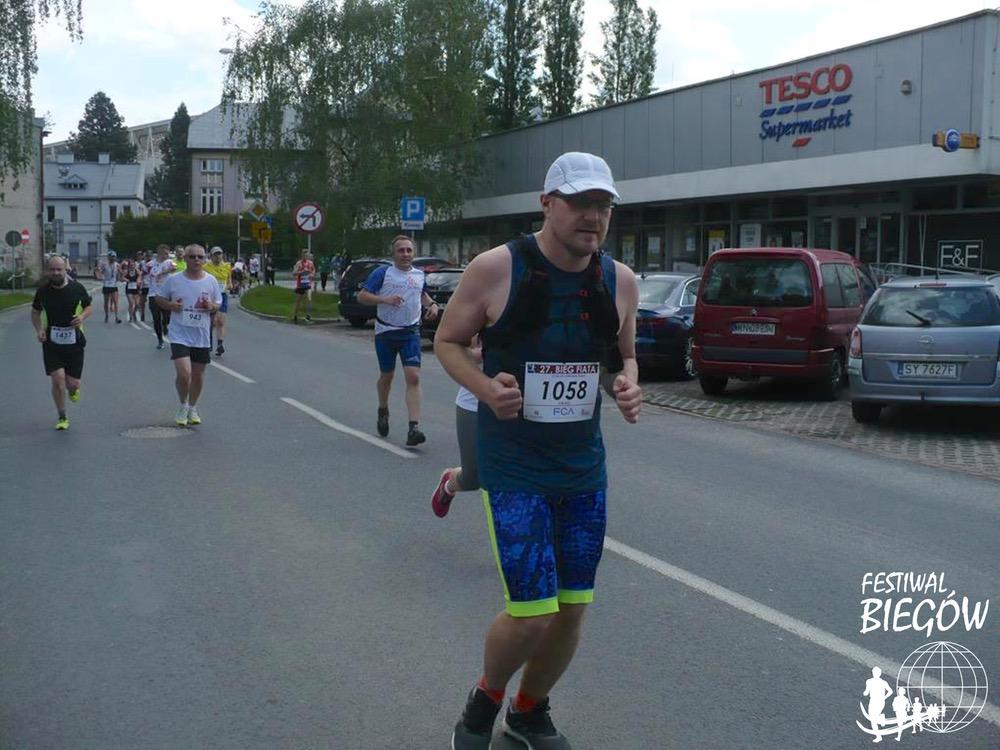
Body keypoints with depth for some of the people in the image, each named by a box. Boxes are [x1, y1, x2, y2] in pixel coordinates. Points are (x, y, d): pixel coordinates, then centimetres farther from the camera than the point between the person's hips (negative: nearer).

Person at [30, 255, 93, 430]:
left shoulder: (76, 288, -6)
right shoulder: (43, 290, -2)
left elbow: (90, 306, 8)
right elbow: (35, 312, 12)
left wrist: (82, 317, -14)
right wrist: (38, 329, -6)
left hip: (74, 341, 0)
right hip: (51, 343, 0)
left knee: (72, 383, 0)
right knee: (58, 379, -11)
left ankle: (73, 389, 41)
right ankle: (62, 418, 7)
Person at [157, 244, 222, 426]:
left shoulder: (211, 281, 1)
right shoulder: (174, 280, -4)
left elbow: (218, 305, 12)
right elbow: (159, 298, 8)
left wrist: (211, 306, -11)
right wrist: (171, 305, -12)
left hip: (202, 336, 3)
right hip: (179, 334, -3)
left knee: (198, 374, 11)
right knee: (184, 373, -16)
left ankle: (192, 408, 33)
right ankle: (183, 406, 11)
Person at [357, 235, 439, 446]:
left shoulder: (419, 275, 9)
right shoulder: (382, 273, -4)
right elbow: (362, 296, -8)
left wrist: (432, 304, 9)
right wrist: (385, 299, -22)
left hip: (411, 333, 2)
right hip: (385, 333, -2)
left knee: (413, 377, -13)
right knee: (386, 376, 13)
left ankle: (413, 428, -18)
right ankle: (383, 412, 43)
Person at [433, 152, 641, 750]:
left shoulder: (620, 281, 1)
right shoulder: (496, 269, -12)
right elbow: (447, 341, -1)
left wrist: (627, 387, -7)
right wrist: (484, 387, -20)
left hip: (586, 470, 5)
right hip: (515, 470, -5)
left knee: (573, 608, 10)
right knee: (533, 613, -9)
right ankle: (485, 701, 24)